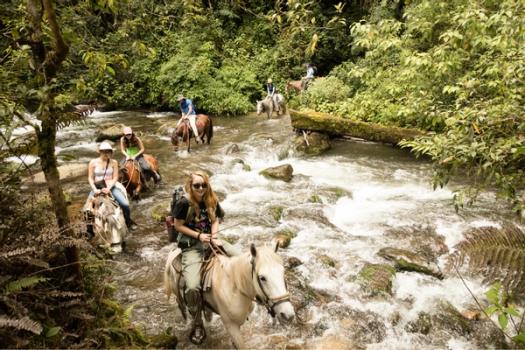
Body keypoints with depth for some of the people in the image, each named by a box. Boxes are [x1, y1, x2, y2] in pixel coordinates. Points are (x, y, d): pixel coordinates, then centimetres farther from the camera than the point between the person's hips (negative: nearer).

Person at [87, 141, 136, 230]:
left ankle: (128, 222, 12)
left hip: (111, 186, 0)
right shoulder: (93, 162, -2)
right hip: (97, 187, 0)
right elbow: (90, 178, -1)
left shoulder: (114, 162, -1)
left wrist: (109, 188, -18)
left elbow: (115, 178, -4)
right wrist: (94, 189, -16)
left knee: (125, 204, -16)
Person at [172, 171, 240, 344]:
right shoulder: (184, 203, -14)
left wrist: (214, 236, -10)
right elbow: (178, 225, -9)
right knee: (192, 287, -21)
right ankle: (198, 324, 3)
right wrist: (198, 235, -17)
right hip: (191, 245, -5)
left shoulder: (212, 201, 1)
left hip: (211, 239, 6)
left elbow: (215, 221, 9)